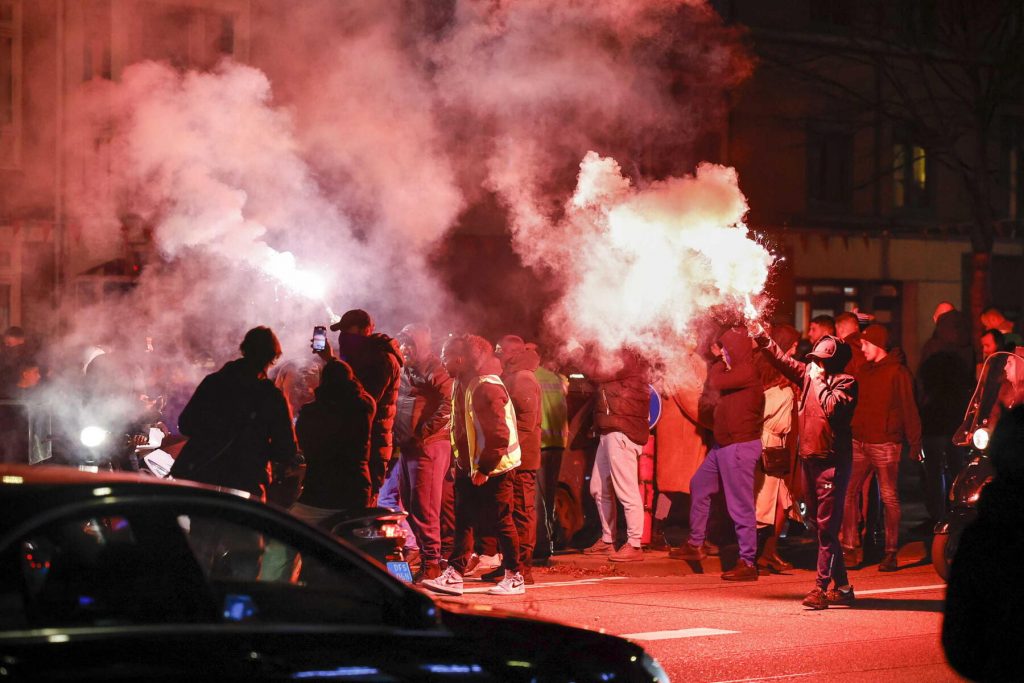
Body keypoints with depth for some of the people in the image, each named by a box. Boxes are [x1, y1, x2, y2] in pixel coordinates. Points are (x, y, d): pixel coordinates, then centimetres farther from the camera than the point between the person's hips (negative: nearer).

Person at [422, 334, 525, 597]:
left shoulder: (487, 387, -21)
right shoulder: (462, 384, 9)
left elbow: (499, 434, -24)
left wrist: (484, 468, -20)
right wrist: (461, 462, 12)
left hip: (492, 469, -9)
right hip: (469, 467, 9)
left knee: (501, 522, 0)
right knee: (463, 521, 5)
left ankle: (515, 578, 10)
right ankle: (453, 575, 4)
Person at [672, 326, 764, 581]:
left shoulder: (748, 371, -17)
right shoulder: (736, 371, 14)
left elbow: (715, 382, -19)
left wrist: (719, 361, -2)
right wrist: (718, 360, 17)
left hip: (739, 445, -11)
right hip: (723, 445, 11)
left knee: (740, 505, -9)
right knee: (699, 486, 22)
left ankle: (748, 562, -6)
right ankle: (695, 544, 32)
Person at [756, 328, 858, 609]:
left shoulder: (845, 382, -7)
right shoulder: (809, 375, 11)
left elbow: (833, 407, -22)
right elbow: (783, 361, 15)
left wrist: (819, 381, -10)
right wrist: (762, 337, 8)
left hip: (832, 460, -7)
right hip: (809, 457, 8)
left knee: (827, 525, -10)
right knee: (822, 524, 11)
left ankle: (821, 587, -13)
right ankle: (841, 587, 19)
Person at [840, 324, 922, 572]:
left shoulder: (897, 372, -5)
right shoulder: (864, 370, 15)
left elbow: (908, 409, -7)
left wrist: (915, 444, -10)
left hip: (885, 443, -6)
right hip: (860, 441, 6)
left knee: (889, 497, -2)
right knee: (849, 493, -1)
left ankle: (891, 552, 4)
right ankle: (850, 549, 3)